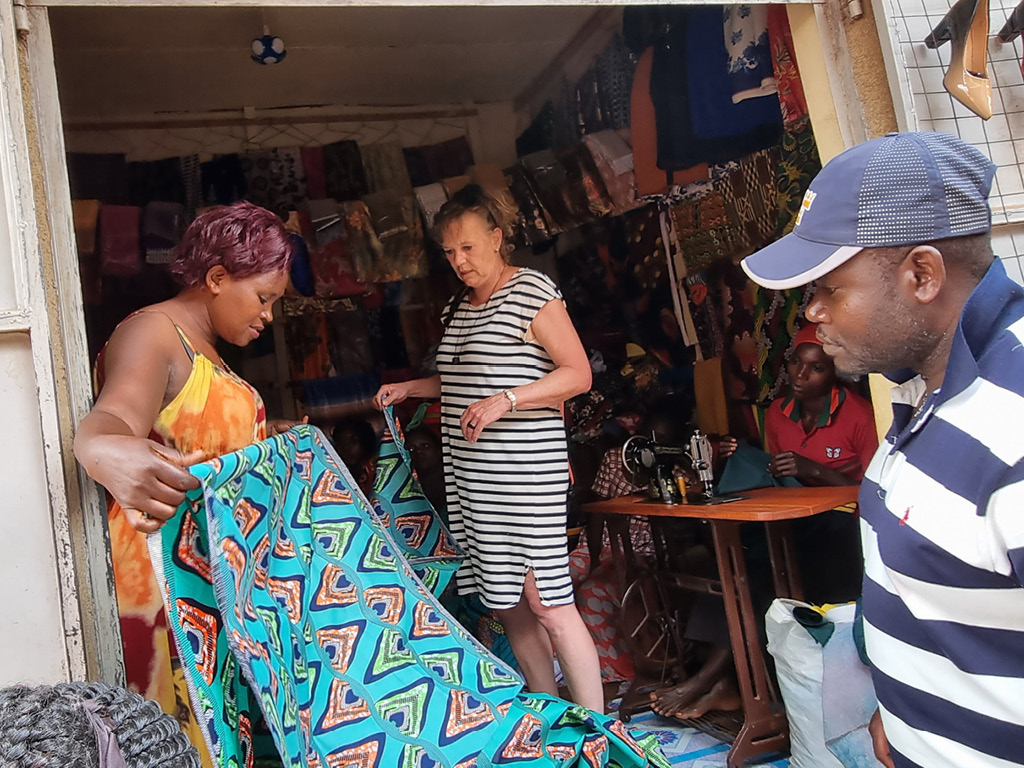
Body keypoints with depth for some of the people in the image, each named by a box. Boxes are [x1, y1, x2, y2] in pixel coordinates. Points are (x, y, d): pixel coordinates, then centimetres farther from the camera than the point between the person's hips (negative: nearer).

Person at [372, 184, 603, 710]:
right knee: (507, 603, 11)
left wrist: (505, 401, -20)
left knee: (546, 602, -9)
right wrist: (408, 389, 20)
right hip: (471, 476, 8)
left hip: (526, 470, -8)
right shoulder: (457, 308, 18)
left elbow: (578, 374, -11)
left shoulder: (533, 292, -5)